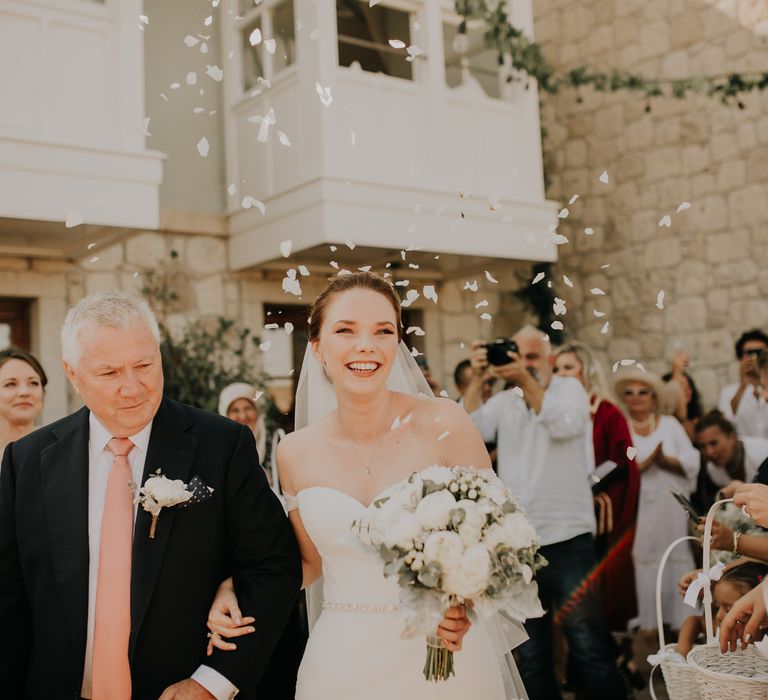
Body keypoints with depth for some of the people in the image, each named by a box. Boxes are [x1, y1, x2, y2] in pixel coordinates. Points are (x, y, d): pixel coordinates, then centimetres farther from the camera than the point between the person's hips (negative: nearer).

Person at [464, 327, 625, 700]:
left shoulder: (570, 388, 3)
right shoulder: (502, 402, 10)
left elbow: (565, 424, -18)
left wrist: (526, 382, -27)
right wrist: (477, 378, -15)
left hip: (568, 539, -4)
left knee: (590, 649, -3)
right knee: (530, 656, 12)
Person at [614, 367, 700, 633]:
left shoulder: (670, 424, 12)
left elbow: (692, 463, 3)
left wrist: (667, 461, -13)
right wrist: (644, 463, -15)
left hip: (673, 507, 2)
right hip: (637, 509, -2)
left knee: (678, 561, 1)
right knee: (641, 562, -5)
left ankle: (682, 621, 9)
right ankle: (646, 623, 2)